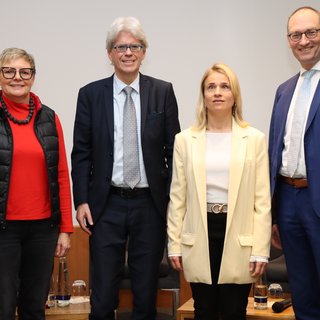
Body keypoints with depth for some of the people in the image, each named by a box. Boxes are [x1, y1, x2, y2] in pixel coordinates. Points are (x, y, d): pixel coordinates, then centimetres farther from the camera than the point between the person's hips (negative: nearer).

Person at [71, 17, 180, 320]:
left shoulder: (163, 92, 2)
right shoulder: (90, 94, 2)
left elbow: (173, 149, 3)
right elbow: (81, 153, 3)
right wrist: (81, 200, -3)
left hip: (150, 204, 0)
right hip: (107, 205, 0)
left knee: (146, 294, 10)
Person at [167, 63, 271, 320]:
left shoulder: (255, 139, 1)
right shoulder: (185, 139, 4)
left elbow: (262, 199, -1)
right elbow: (177, 197, 6)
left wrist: (261, 249, -5)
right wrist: (174, 244, 3)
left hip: (238, 236, -1)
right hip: (199, 236, 1)